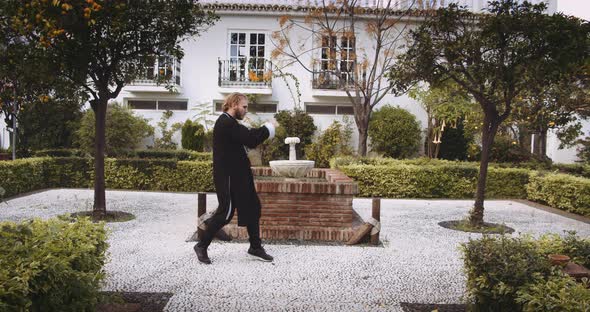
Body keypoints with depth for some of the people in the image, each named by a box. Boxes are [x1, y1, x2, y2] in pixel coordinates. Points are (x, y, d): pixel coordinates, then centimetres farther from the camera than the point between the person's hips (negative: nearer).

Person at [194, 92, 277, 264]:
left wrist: (265, 130, 1)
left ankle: (255, 247, 20)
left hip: (237, 175, 10)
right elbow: (250, 139, -24)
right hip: (227, 176, -10)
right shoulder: (226, 123, -18)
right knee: (226, 211, -3)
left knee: (252, 207, 11)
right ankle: (202, 246, 14)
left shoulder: (229, 122, 16)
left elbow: (248, 138, 14)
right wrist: (268, 128, -12)